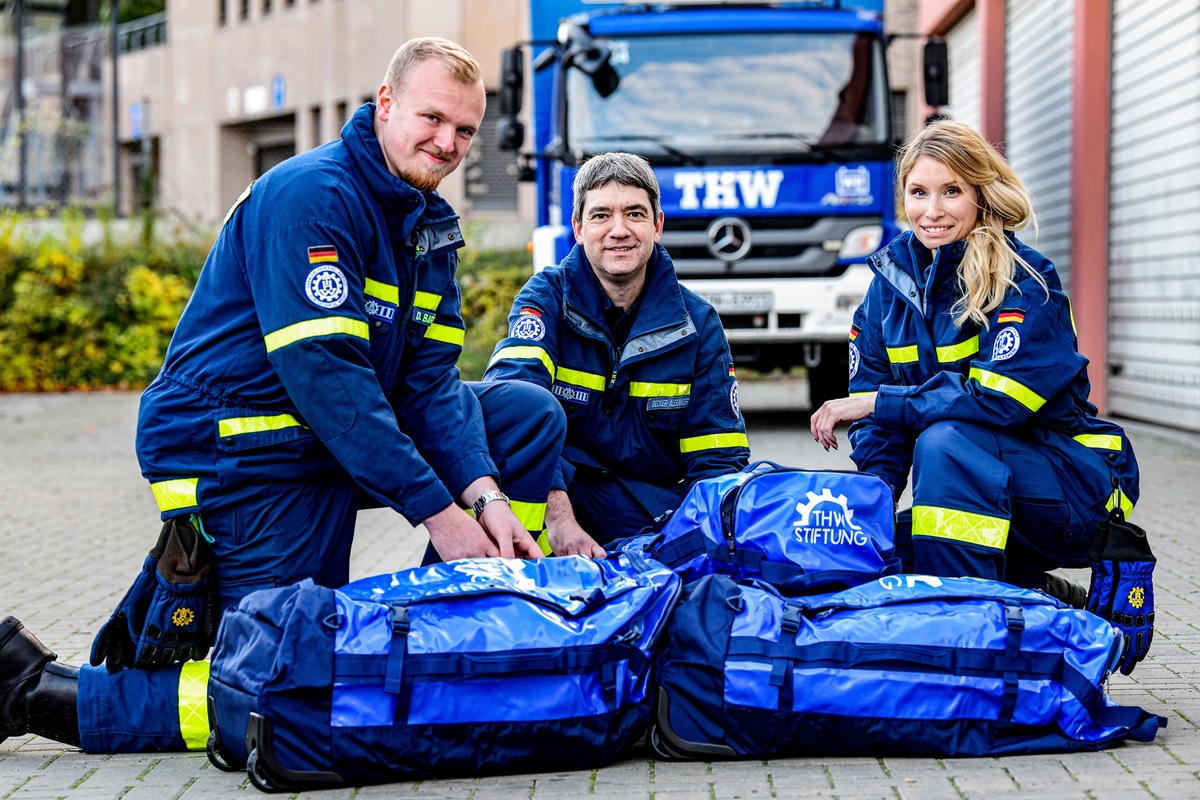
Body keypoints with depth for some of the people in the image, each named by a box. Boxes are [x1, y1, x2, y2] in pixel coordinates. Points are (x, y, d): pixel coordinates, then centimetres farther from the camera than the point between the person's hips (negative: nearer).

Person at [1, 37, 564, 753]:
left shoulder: (432, 222, 9)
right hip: (238, 451, -9)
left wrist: (483, 493, -15)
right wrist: (438, 510, -25)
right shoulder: (309, 195, -19)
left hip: (334, 439, 9)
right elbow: (324, 374, -26)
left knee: (530, 414, 2)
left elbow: (429, 379, 2)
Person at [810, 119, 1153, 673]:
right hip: (983, 484, 7)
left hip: (1074, 486, -7)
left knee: (947, 441, -32)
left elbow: (999, 401, -28)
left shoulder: (1026, 282, -16)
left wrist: (877, 402, -25)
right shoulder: (893, 277, 2)